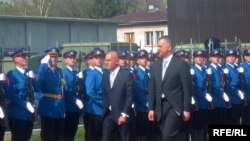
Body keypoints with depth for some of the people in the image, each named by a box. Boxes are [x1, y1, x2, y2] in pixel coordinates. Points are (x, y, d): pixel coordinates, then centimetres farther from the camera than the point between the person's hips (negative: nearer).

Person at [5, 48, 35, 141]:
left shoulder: (29, 73, 13)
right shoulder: (11, 74, -6)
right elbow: (11, 94, -15)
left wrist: (33, 79, -9)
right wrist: (25, 104, -18)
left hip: (28, 113, 6)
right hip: (17, 113, -6)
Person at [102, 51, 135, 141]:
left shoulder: (127, 75, -7)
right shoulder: (105, 75, 11)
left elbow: (130, 96, -11)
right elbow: (104, 95, 14)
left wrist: (124, 114, -15)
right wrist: (104, 110, 5)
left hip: (122, 115, -5)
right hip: (108, 115, 5)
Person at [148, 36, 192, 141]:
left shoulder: (181, 64, -5)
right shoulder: (155, 65, 11)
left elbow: (187, 88, -6)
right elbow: (152, 88, 12)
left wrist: (187, 109, -9)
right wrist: (151, 108, 7)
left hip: (175, 106, -6)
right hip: (160, 106, 6)